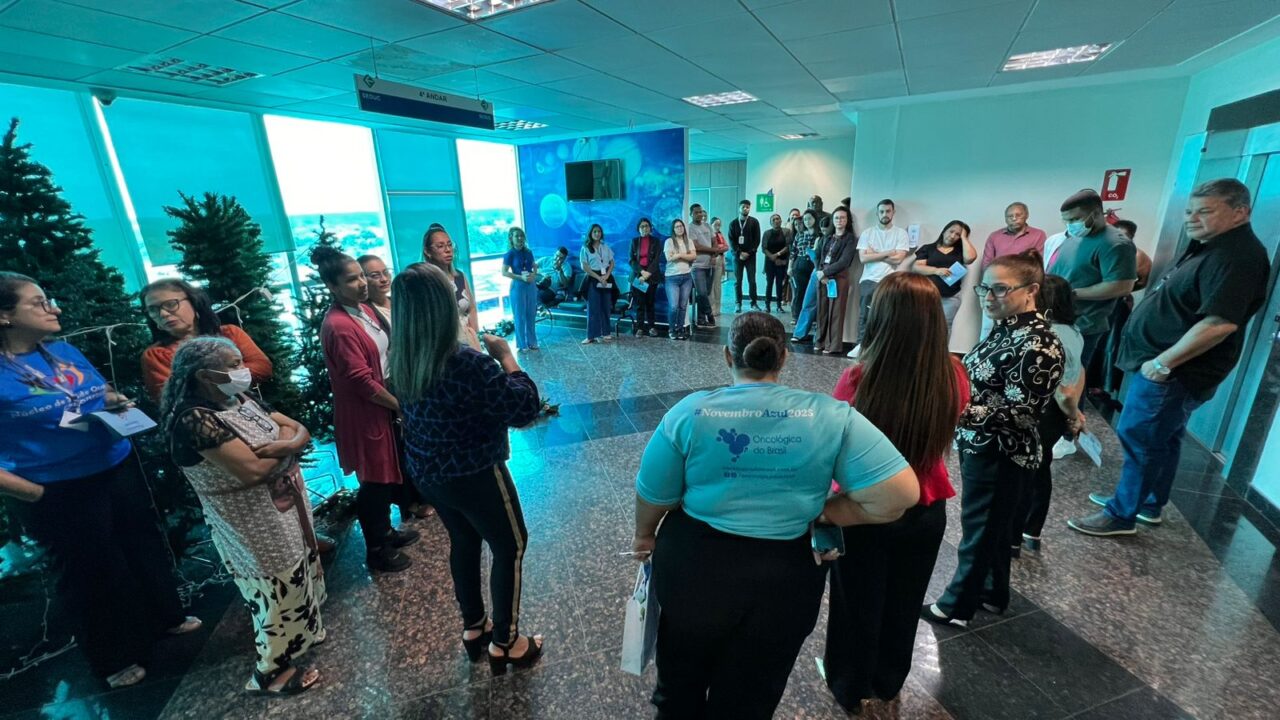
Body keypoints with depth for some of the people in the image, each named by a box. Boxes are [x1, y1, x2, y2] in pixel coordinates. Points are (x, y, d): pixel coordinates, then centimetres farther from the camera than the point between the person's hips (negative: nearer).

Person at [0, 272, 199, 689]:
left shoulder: (64, 351, 1)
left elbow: (103, 392, 16)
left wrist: (116, 400, -6)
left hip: (118, 469, 6)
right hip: (59, 493, -6)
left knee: (145, 545, 20)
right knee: (93, 571, 12)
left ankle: (166, 616, 44)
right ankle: (115, 658, 35)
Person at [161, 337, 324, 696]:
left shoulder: (240, 400, 1)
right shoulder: (194, 419, -25)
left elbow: (300, 430, 1)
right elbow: (253, 470, -31)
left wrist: (287, 442, -21)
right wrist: (285, 445, -13)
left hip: (285, 510, 8)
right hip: (254, 526, -8)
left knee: (296, 577, 25)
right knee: (278, 589, 9)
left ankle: (300, 632, 48)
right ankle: (272, 670, 31)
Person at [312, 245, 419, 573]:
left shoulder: (365, 309, 5)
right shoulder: (338, 326, -23)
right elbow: (361, 381, -24)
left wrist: (397, 400, 6)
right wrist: (400, 405, -13)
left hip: (384, 404, 9)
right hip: (365, 414, -9)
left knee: (388, 475, 22)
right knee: (375, 482, 6)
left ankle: (385, 532, 42)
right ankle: (376, 550, 25)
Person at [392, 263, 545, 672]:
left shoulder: (402, 360, -6)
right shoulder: (467, 364, -31)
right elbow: (525, 409, -25)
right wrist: (506, 356, -16)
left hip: (427, 473, 8)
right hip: (474, 475, -7)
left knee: (463, 542, 26)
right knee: (509, 547, 14)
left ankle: (473, 627, 44)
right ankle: (505, 643, 29)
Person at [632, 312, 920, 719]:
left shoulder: (690, 412, -14)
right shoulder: (831, 417, -13)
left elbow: (654, 495, -6)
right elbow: (901, 493, -17)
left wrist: (645, 534, 15)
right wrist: (824, 513, -3)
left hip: (693, 566, 0)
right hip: (783, 582, 1)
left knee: (681, 684, 31)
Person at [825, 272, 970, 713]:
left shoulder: (859, 379, -30)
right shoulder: (953, 376, -16)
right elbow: (941, 435, 3)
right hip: (926, 511, 4)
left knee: (858, 604, 22)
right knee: (903, 604, 27)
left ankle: (850, 686, 46)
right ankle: (888, 682, 52)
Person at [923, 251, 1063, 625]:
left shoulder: (1038, 345, -23)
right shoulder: (1006, 328, 4)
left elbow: (1016, 413, -25)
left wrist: (957, 411, -32)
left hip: (1001, 455, -9)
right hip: (980, 446, 9)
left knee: (979, 530, 9)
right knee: (992, 526, 23)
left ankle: (956, 605, 28)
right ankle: (992, 594, 42)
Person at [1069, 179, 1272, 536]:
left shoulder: (1237, 257, -19)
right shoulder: (1210, 248, 14)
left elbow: (1220, 322, -29)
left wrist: (1163, 362, -24)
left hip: (1173, 372, -10)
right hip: (1171, 368, 10)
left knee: (1139, 439, -3)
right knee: (1162, 439, 19)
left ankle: (1121, 515, 8)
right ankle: (1150, 505, 33)